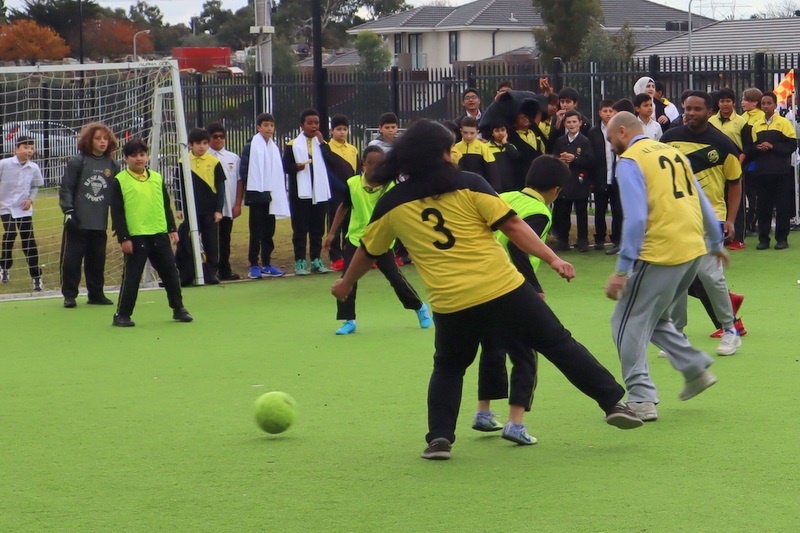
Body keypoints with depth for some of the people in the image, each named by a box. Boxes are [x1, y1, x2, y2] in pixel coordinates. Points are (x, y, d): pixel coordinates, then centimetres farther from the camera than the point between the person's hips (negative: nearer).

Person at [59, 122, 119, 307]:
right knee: (71, 259, -1)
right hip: (77, 222, -4)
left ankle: (96, 294, 19)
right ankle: (69, 295, 7)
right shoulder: (77, 162, -4)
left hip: (100, 223, 4)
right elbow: (66, 188, -4)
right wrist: (68, 211, -12)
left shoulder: (112, 165, 9)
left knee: (97, 260, 8)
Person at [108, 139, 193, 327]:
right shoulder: (119, 181, -5)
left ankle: (178, 308, 22)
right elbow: (116, 213, -7)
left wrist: (172, 229, 11)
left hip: (160, 235, 5)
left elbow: (166, 206, 17)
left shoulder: (157, 178, 10)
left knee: (170, 272, 9)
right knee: (131, 276, -2)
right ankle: (122, 315, 6)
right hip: (135, 237, -5)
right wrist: (123, 238, -11)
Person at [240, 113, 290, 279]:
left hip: (272, 195, 5)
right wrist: (249, 189, -10)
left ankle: (266, 264, 16)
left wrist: (281, 193, 8)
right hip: (256, 195, -5)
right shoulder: (250, 147, -6)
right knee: (256, 232, -2)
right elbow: (243, 171, -7)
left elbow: (280, 172, 14)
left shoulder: (275, 149, 10)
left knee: (269, 232, 9)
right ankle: (254, 266, 2)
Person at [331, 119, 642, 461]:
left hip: (450, 304, 2)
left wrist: (346, 282, 39)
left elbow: (367, 251, 21)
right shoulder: (468, 185, 0)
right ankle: (613, 403, 10)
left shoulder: (392, 205, 7)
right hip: (504, 290, -2)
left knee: (448, 367, 25)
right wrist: (552, 258, -3)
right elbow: (512, 226, -6)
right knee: (560, 345, 10)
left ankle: (439, 438, 12)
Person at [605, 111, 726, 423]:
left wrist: (622, 270, -16)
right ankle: (696, 368, 19)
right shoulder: (673, 153, 16)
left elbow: (635, 218, -16)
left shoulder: (630, 161, -7)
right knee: (654, 317, 24)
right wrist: (716, 242, 34)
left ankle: (642, 399, -2)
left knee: (628, 323, 2)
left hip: (660, 254, -8)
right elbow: (701, 202, 21)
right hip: (693, 249, 8)